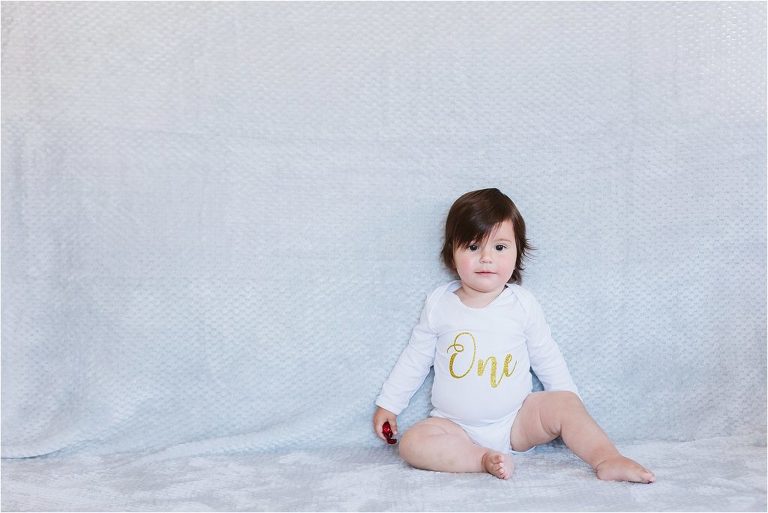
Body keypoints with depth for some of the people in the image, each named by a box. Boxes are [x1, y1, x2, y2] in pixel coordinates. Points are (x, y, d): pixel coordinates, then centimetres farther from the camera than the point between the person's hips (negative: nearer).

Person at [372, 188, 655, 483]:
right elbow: (415, 359, 9)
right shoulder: (438, 304, -2)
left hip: (517, 421, 1)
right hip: (456, 427, 0)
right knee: (411, 444, -26)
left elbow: (546, 358, 9)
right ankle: (483, 459, -33)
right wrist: (388, 404, 12)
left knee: (563, 405, -23)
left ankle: (607, 459, -22)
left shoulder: (523, 304, -2)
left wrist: (567, 401, 6)